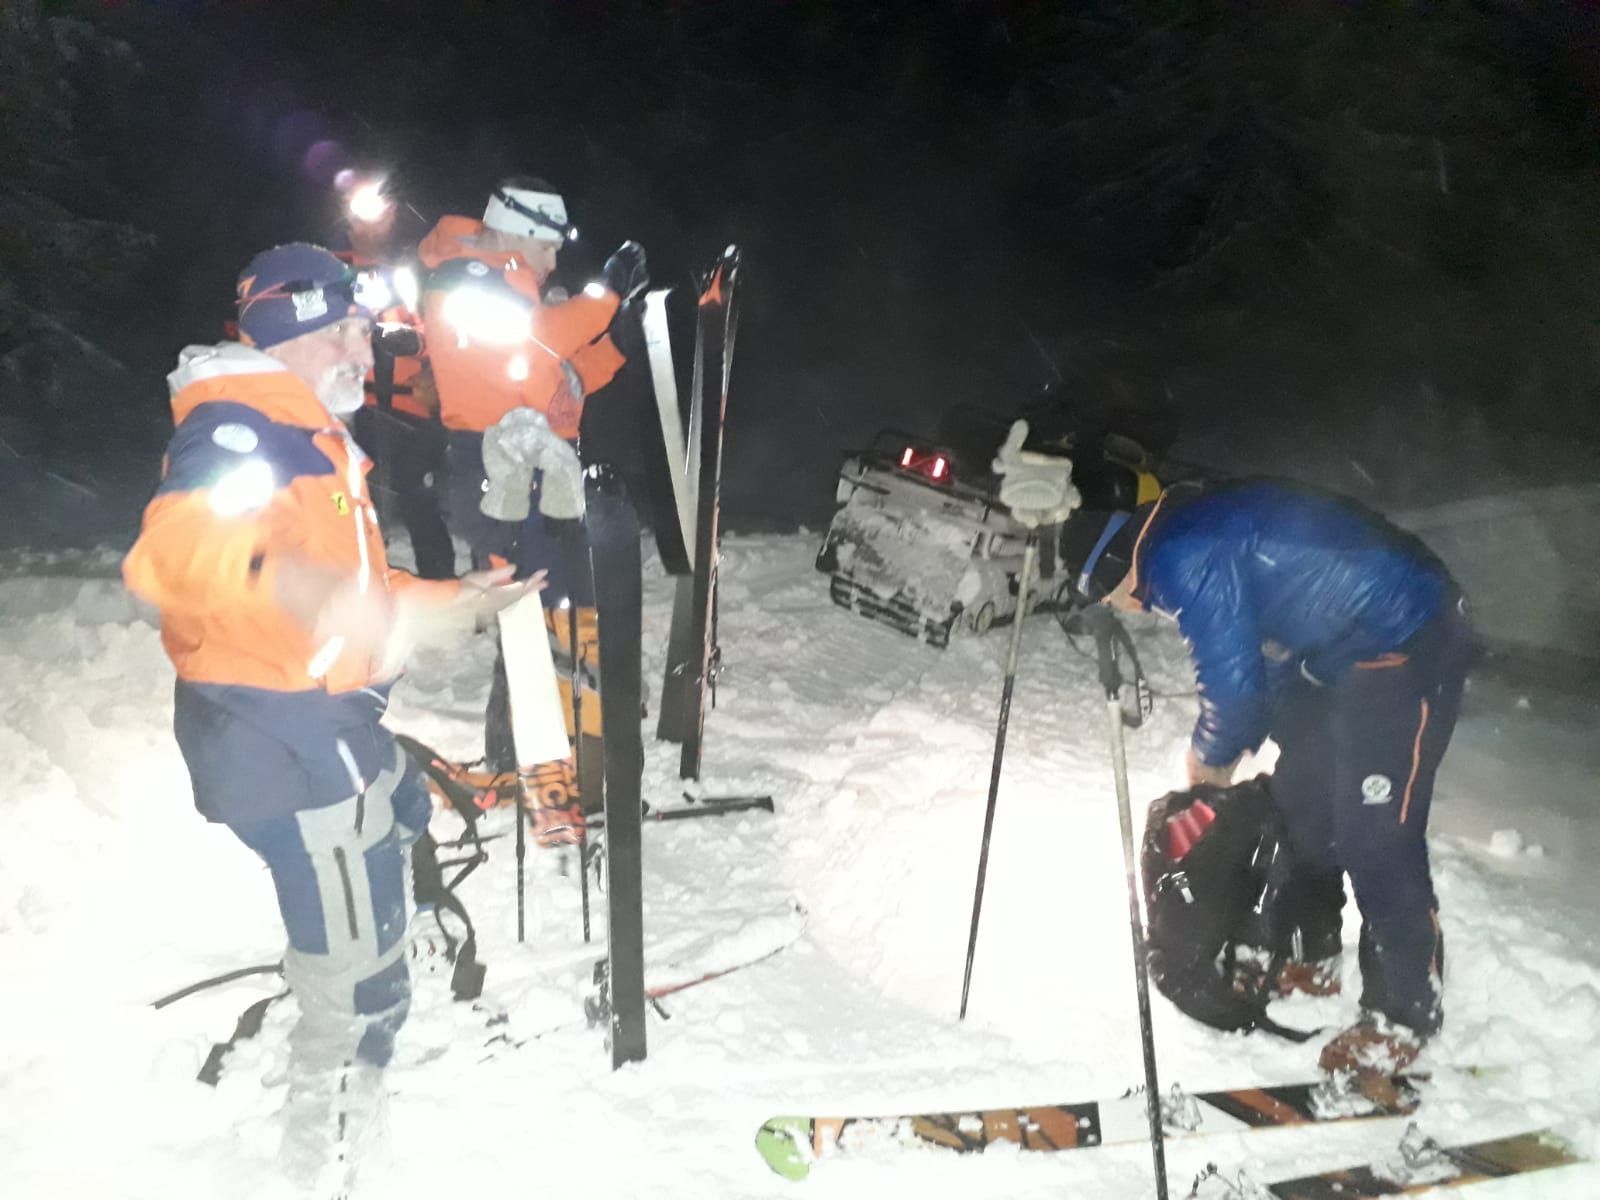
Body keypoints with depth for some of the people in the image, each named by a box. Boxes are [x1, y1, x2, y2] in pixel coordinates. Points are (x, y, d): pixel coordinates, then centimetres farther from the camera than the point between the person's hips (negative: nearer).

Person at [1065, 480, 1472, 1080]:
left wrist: (1211, 756, 2)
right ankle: (1310, 957, 33)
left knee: (1375, 836, -7)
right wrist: (1225, 751, 15)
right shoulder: (1192, 533, 10)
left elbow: (1232, 678, -17)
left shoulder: (1183, 560, -21)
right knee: (1299, 799, 17)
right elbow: (1264, 655, 17)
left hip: (1406, 647, -11)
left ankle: (1405, 1015, 8)